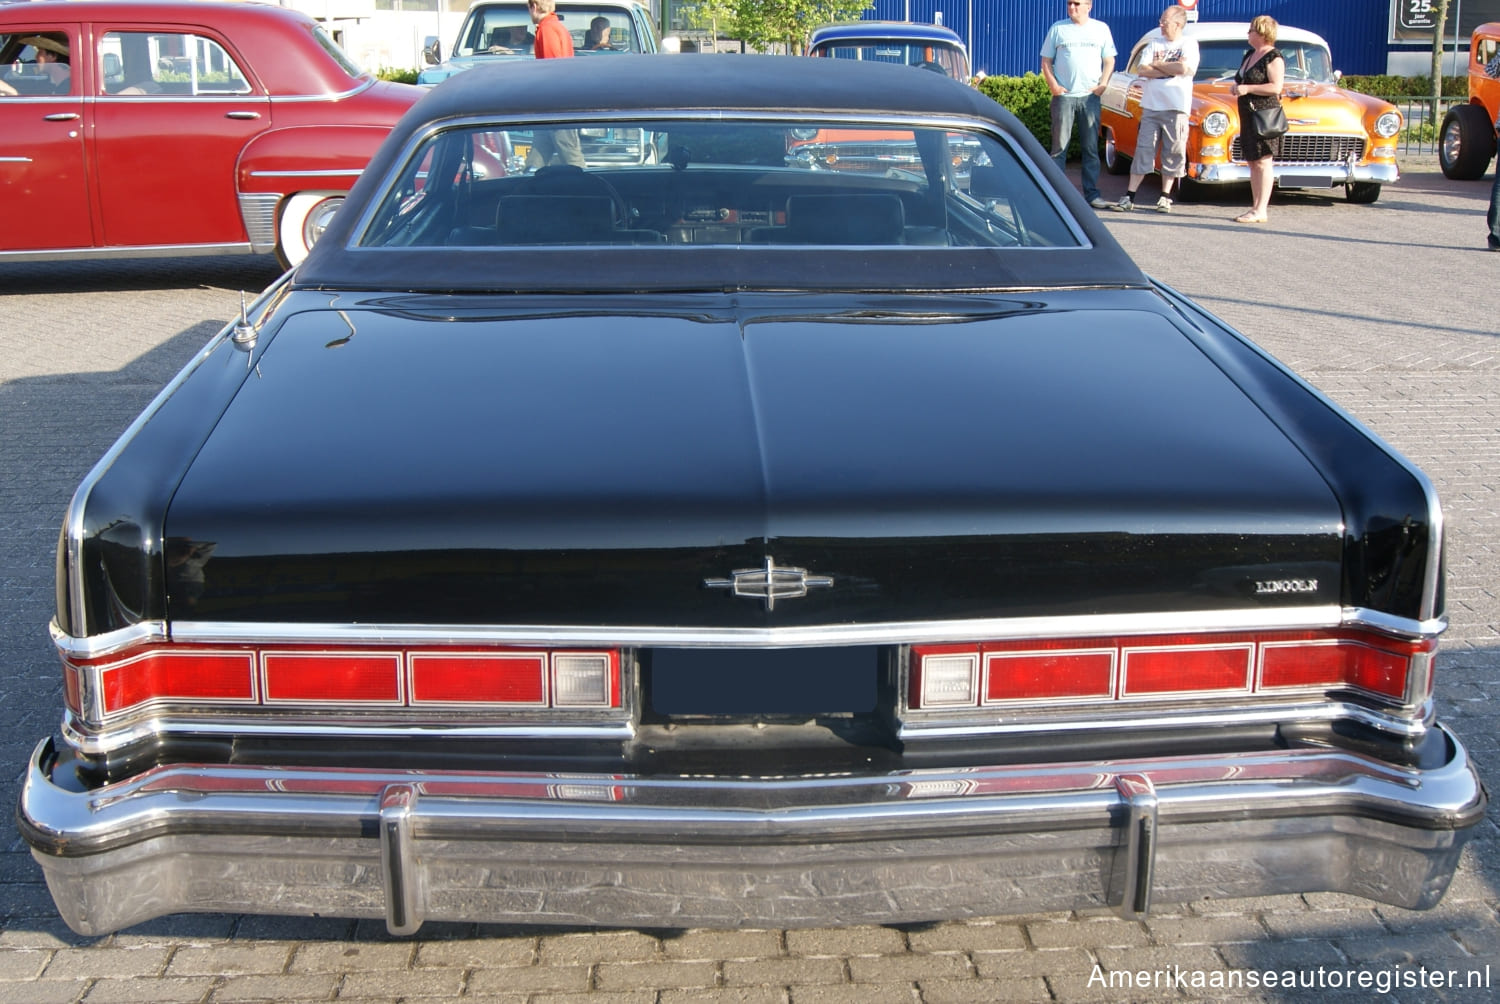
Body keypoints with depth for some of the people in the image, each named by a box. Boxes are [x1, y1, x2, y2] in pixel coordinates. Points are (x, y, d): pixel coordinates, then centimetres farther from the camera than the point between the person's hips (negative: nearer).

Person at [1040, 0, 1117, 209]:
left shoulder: (1101, 29, 8)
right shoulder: (1058, 29, 6)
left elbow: (1109, 60, 10)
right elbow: (1046, 61, 7)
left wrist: (1103, 84, -4)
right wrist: (1053, 85, -7)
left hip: (1090, 96, 1)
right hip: (1064, 96, -1)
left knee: (1091, 147, 3)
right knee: (1059, 147, -1)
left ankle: (1092, 193, 7)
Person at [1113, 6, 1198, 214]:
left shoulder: (1189, 44, 1)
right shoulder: (1155, 43, 11)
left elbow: (1184, 69, -17)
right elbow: (1143, 71, 0)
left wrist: (1157, 64, -5)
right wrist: (1172, 69, -7)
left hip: (1176, 108, -3)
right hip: (1151, 106, 3)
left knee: (1173, 154, 3)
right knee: (1143, 151, 1)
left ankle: (1165, 198, 12)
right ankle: (1129, 197, 0)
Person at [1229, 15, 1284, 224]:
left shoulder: (1274, 57, -10)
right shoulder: (1249, 55, 16)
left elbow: (1276, 87, -18)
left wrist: (1247, 88, -20)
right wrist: (1235, 87, 7)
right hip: (1248, 114, 9)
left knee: (1262, 161, -8)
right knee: (1252, 163, 9)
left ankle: (1261, 211, -9)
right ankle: (1256, 207, 13)